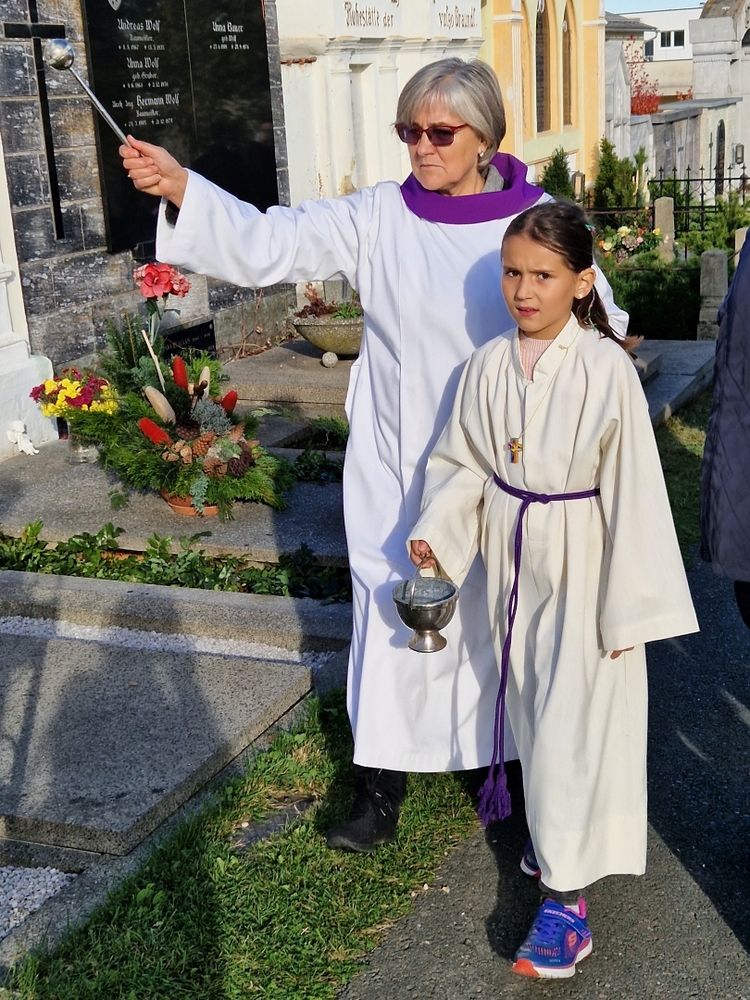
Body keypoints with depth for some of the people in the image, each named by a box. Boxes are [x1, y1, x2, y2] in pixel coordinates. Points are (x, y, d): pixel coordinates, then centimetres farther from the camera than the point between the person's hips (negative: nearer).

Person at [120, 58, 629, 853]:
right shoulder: (378, 217, -4)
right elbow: (271, 241, -11)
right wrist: (179, 187, -25)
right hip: (399, 466, 0)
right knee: (394, 616, 3)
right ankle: (380, 790, 17)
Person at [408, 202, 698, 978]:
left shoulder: (606, 369, -17)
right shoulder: (489, 365, -4)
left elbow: (633, 491, -14)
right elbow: (463, 463, 6)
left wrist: (630, 607, -12)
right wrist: (436, 530, -11)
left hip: (582, 571, -5)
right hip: (515, 564, 5)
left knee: (572, 728, -2)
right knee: (532, 707, 19)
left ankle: (566, 895, 9)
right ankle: (556, 829, 43)